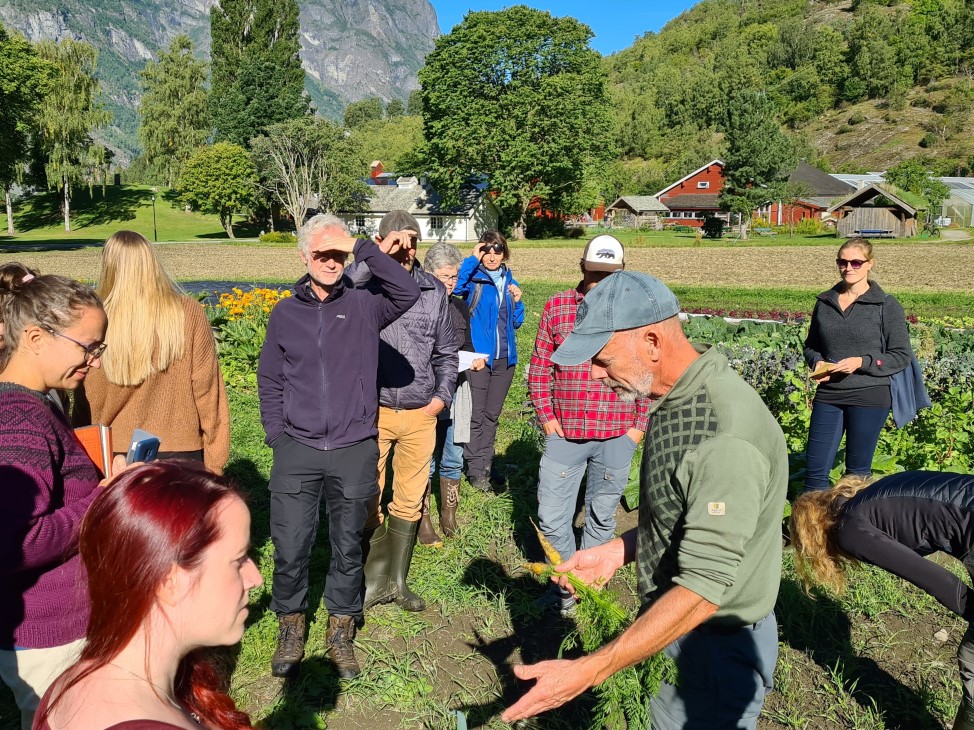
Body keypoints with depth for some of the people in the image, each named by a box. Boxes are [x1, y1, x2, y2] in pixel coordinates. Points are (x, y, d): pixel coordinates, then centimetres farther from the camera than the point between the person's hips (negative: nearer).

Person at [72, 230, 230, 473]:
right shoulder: (189, 314, -7)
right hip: (182, 452, 0)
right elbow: (207, 390, -4)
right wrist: (215, 458, 4)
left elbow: (90, 403, 0)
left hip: (117, 454, 0)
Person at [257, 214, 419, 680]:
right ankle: (290, 626, 28)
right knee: (289, 549, 3)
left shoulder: (363, 304, 0)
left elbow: (408, 293, -20)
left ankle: (341, 630, 32)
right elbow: (270, 381, 12)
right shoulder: (284, 314, 7)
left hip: (354, 452, -1)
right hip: (297, 450, 1)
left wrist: (364, 249, -21)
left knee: (348, 548, 12)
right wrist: (276, 434, 4)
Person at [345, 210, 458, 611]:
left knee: (410, 501, 13)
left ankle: (397, 580, 29)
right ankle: (376, 580, 23)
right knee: (368, 500, 5)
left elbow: (446, 352, 12)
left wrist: (442, 396, 3)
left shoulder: (433, 289, 5)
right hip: (373, 412, -3)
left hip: (421, 414, 3)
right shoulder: (365, 282, -4)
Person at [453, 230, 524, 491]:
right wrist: (473, 259, -24)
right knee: (476, 414, 0)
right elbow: (453, 286, -30)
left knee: (492, 415, 14)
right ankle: (475, 469, 8)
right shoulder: (473, 279, -6)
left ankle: (487, 464, 25)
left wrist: (517, 301, -2)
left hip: (505, 358, 5)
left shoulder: (510, 282, 10)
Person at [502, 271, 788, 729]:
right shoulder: (675, 397, 0)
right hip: (667, 622, 8)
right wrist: (619, 550, 1)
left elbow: (703, 589, -31)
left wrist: (587, 672, -30)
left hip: (715, 644, -8)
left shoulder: (725, 431, -31)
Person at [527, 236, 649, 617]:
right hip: (564, 433, 1)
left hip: (617, 435, -1)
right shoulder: (556, 307, 3)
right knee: (551, 517, 4)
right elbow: (539, 367, 7)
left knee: (602, 517, 13)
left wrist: (640, 425, -1)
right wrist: (546, 417, 0)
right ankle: (564, 585, 25)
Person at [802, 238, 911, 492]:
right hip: (828, 396, 3)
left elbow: (902, 356, -3)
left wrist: (862, 362, -16)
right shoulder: (825, 302, 8)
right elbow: (810, 345, 17)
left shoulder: (886, 306, -3)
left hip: (869, 397, -3)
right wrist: (817, 363, -5)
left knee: (857, 472, 9)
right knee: (815, 469, 4)